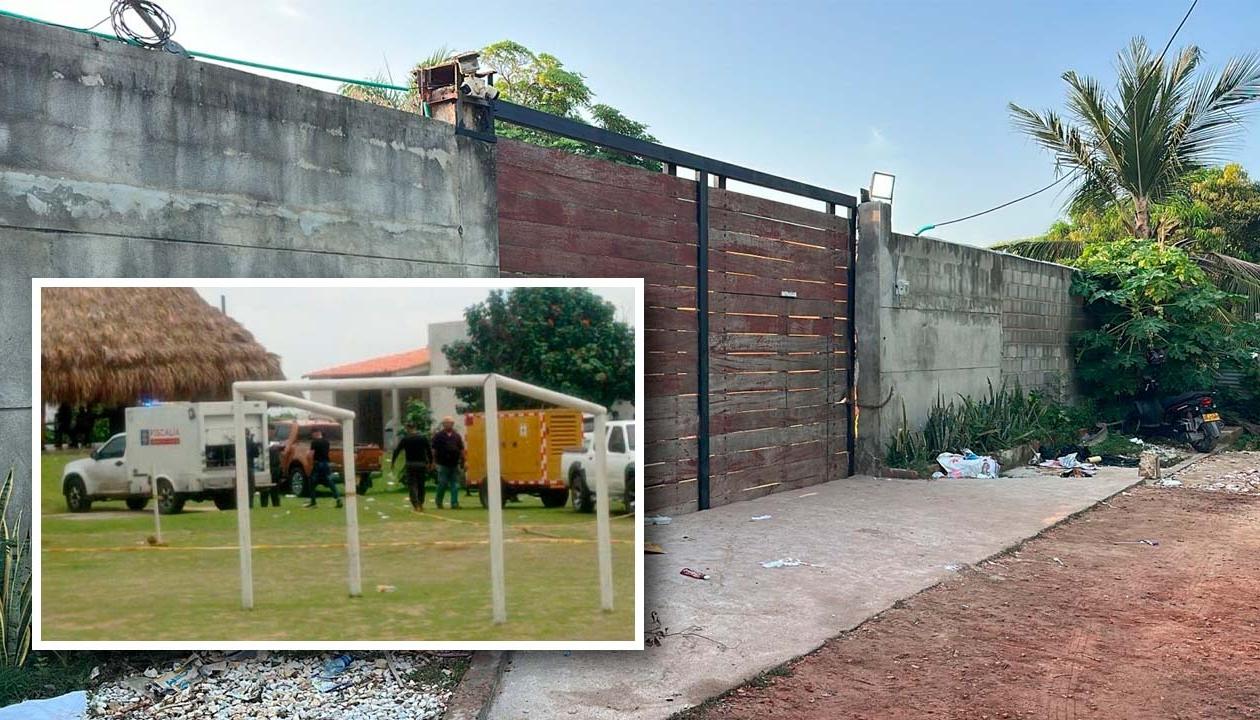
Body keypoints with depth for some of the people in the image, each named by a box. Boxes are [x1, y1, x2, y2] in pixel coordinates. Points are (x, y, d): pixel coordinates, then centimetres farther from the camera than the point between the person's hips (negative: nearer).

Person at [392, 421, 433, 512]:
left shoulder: (405, 439, -3)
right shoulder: (423, 437, 4)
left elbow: (397, 451, -1)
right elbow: (429, 451, 3)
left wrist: (393, 462, 8)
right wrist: (431, 462, 8)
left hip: (410, 464, -2)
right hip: (422, 464, 3)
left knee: (411, 484, 0)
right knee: (421, 485, 13)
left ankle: (415, 505, -13)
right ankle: (421, 504, 17)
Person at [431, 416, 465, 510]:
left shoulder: (457, 436, 12)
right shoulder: (438, 436, 0)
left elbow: (461, 449, 14)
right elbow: (434, 450, -1)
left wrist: (462, 461, 10)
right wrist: (434, 462, -7)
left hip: (454, 465, 4)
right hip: (443, 465, -3)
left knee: (455, 485, 0)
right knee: (442, 484, 0)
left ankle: (454, 503, 2)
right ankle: (439, 502, 17)